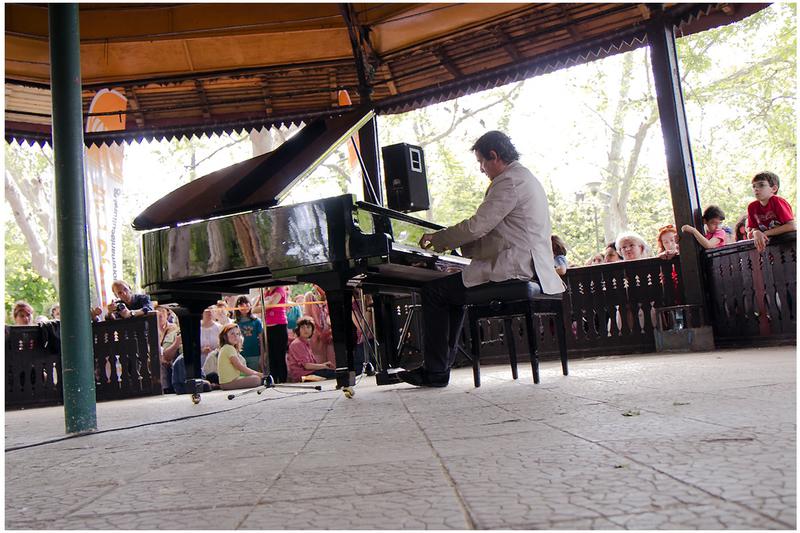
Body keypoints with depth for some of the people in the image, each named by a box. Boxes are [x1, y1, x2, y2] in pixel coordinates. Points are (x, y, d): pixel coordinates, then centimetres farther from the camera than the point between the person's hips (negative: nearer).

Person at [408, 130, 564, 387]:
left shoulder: (510, 181, -13)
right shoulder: (524, 178, 21)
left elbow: (477, 226, -18)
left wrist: (438, 238, -3)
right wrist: (450, 241, 19)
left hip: (514, 270, -11)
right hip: (530, 268, 11)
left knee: (433, 291, -6)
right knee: (451, 290, 22)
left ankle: (435, 371, -1)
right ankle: (440, 365, 20)